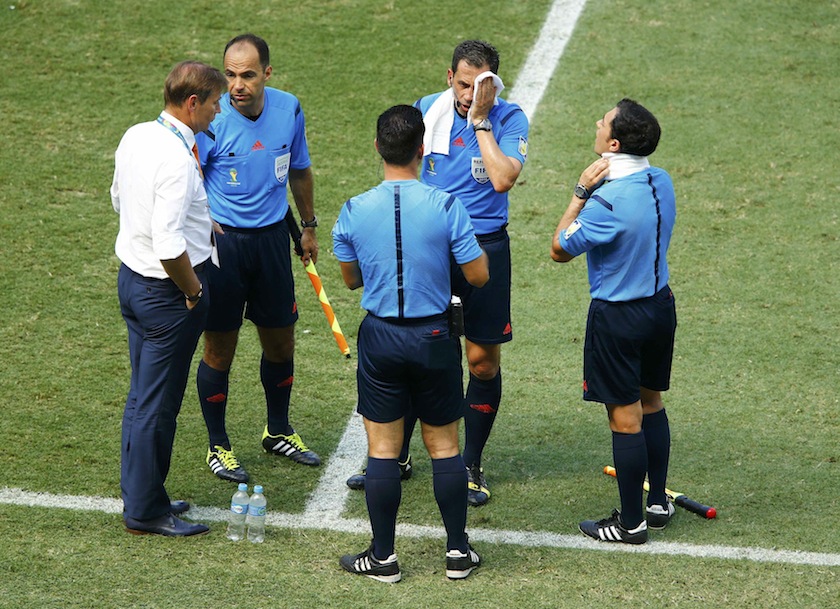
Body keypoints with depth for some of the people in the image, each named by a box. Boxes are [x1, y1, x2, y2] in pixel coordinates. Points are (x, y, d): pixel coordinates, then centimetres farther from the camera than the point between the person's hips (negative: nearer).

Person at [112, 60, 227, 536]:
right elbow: (169, 246, -29)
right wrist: (194, 290, -12)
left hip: (132, 277, 9)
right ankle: (146, 510, 13)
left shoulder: (135, 137, 3)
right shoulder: (177, 159, -26)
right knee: (158, 403, 2)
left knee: (142, 395, 18)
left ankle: (140, 496, 29)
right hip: (167, 291, -9)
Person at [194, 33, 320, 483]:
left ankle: (279, 432, 37)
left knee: (280, 343, 15)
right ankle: (218, 447, 21)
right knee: (220, 349, 4)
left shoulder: (289, 109, -3)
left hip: (272, 238, 4)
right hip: (221, 241, -4)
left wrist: (309, 227, 21)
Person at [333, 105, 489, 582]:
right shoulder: (446, 206, -14)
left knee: (383, 449, 7)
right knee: (444, 445, 11)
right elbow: (479, 275, -7)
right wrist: (472, 240, 12)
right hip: (434, 337, 0)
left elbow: (351, 279, 6)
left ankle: (383, 557, 14)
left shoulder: (355, 211, -8)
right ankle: (459, 551, 19)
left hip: (381, 338, 0)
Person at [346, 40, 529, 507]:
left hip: (484, 248, -3)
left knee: (483, 360, 2)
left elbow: (503, 179, -26)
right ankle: (397, 456, 22)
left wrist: (480, 119, -22)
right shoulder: (428, 110, 1)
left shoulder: (510, 119, -9)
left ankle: (471, 467, 17)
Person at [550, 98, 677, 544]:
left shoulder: (608, 201, -26)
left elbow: (560, 250, -13)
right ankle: (658, 503, 31)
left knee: (625, 417, 2)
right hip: (660, 303, 8)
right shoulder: (661, 182, -2)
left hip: (618, 317, -8)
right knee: (650, 403, 21)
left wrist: (581, 191, -12)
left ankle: (631, 523, 12)